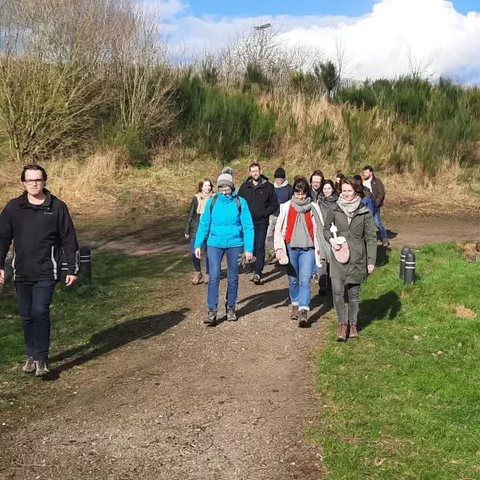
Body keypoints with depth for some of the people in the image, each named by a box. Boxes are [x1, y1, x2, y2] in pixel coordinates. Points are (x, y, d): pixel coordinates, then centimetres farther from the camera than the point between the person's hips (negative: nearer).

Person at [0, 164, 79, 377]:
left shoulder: (57, 207, -3)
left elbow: (69, 239, 0)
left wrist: (72, 268, -2)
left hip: (46, 272, -3)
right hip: (21, 273, 3)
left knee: (40, 312, -12)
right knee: (27, 316, 10)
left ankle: (41, 358, -2)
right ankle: (31, 355, 25)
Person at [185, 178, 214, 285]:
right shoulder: (196, 199, 3)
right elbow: (190, 215, 8)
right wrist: (187, 230, 8)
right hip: (195, 230, 2)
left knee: (208, 254, 5)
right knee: (193, 253, -5)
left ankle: (208, 274, 23)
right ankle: (198, 273, 17)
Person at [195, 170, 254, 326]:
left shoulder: (240, 202, -6)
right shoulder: (212, 202, -3)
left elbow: (248, 226, -5)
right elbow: (204, 224, 3)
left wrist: (249, 249, -9)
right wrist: (198, 245, 1)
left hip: (234, 244, 0)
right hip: (215, 243, 0)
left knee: (232, 277, 12)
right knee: (214, 276, -9)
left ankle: (231, 307, 30)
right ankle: (212, 311, -5)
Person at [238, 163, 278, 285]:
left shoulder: (268, 187, 2)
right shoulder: (245, 187, 7)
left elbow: (274, 205, 3)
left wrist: (264, 213, -10)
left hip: (262, 222, -3)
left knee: (260, 247, -10)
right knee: (251, 247, 10)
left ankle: (258, 274, -13)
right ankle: (257, 270, 25)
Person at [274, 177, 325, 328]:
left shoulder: (313, 207, 1)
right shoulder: (286, 207, 1)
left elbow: (320, 229, 4)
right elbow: (279, 228, 2)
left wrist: (321, 251, 3)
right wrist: (279, 247, -7)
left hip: (308, 248, -1)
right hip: (291, 247, 1)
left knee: (305, 280, -11)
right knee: (293, 280, 13)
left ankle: (303, 313, -17)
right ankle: (295, 306, 33)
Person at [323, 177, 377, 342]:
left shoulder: (364, 213, -3)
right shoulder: (334, 211, -1)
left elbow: (371, 238, 0)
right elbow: (326, 228, 14)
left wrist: (371, 261, -4)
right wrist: (331, 239, -8)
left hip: (357, 259, 0)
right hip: (338, 258, 0)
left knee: (354, 294, 10)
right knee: (337, 291, -10)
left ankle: (353, 323, 28)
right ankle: (342, 324, 8)